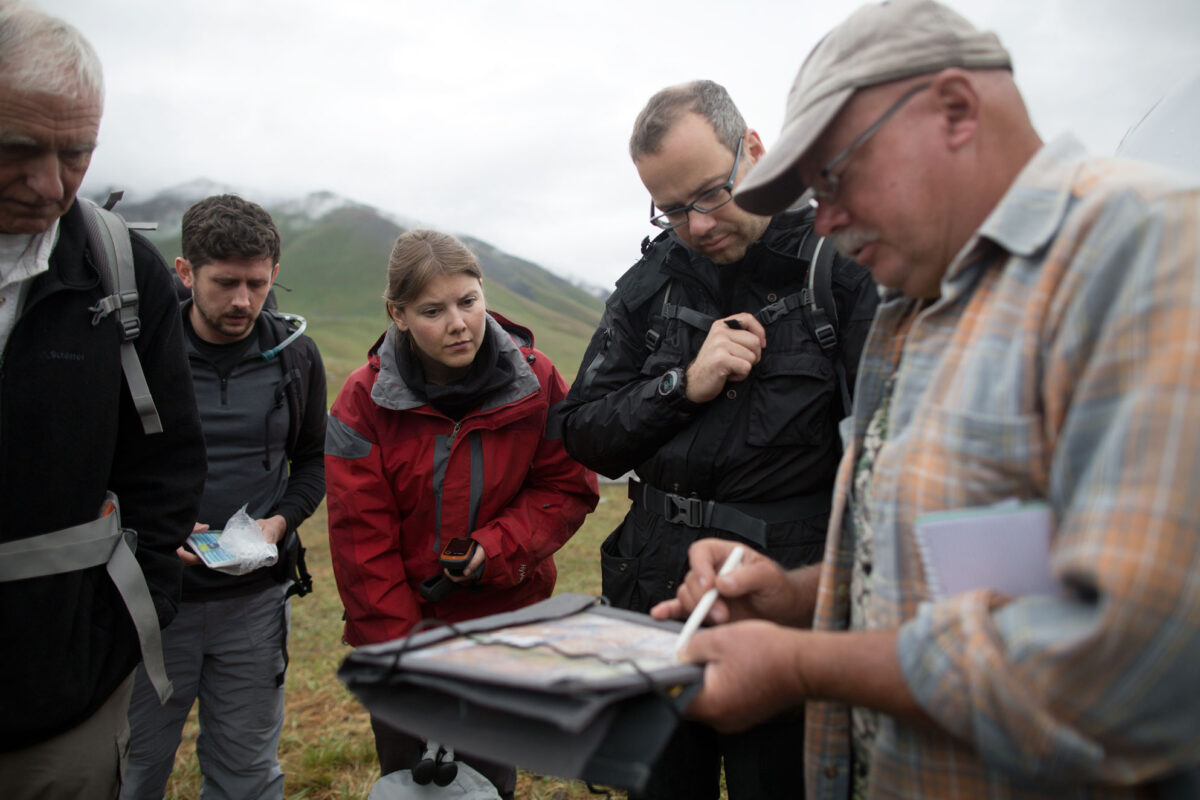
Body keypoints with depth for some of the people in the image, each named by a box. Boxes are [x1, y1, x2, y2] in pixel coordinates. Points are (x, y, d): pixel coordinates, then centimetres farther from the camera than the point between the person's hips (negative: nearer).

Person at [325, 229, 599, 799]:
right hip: (400, 627, 0)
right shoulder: (364, 401, -11)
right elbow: (361, 542, -9)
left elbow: (568, 487, -1)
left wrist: (497, 547, -17)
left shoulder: (534, 382, -9)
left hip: (503, 625, 0)